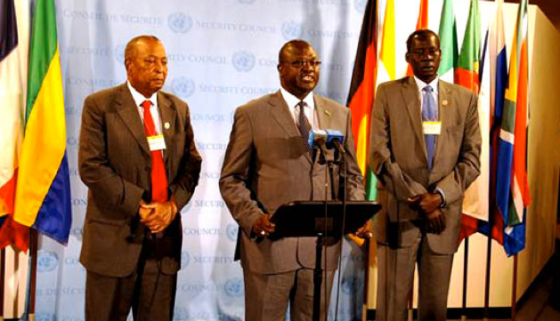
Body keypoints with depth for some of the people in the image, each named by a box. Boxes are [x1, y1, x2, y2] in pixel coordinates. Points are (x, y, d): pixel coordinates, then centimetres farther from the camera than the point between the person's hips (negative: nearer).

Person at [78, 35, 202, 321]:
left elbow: (191, 164, 9)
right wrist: (140, 206, -15)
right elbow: (91, 167, -11)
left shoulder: (178, 109, 11)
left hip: (164, 235, 4)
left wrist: (173, 204, -9)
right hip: (115, 236, -3)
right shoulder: (99, 105, -3)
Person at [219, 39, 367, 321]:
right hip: (269, 242, -3)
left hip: (322, 244, 3)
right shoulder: (251, 114, -2)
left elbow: (352, 174, 13)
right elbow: (231, 178, -2)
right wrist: (253, 217, -17)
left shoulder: (339, 114, 9)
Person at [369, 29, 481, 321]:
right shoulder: (388, 93, 4)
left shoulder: (465, 99, 10)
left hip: (443, 214, 2)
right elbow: (378, 155, -4)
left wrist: (439, 196, -12)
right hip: (399, 213, -2)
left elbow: (471, 159, 4)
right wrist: (417, 197, -11)